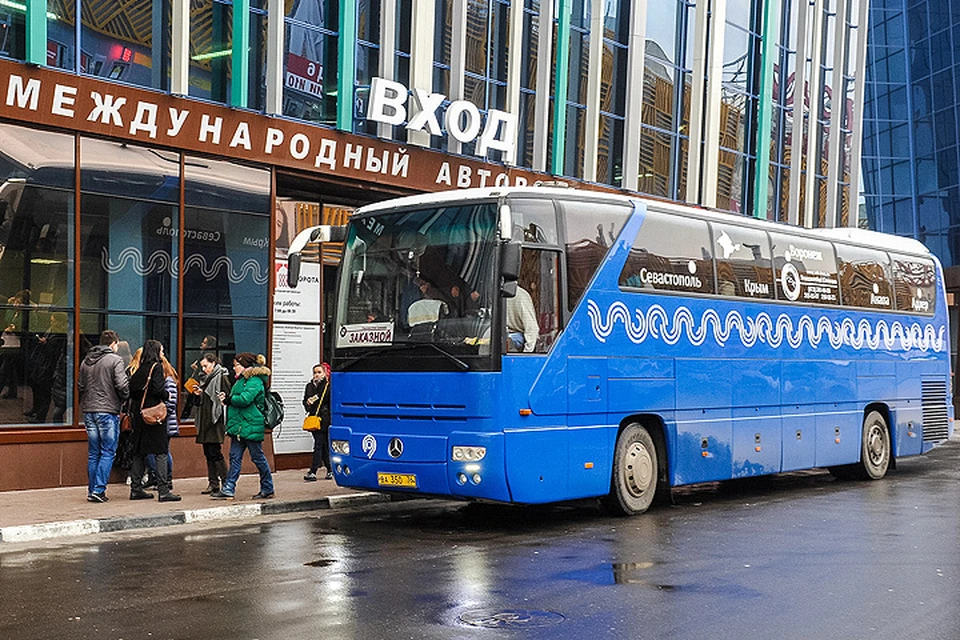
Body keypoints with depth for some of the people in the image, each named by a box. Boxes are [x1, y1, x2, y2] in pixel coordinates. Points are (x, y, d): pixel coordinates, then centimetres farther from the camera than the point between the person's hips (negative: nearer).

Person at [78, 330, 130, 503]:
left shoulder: (86, 361, 13)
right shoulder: (115, 360, -8)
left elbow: (80, 386, 15)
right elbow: (122, 385, -14)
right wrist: (124, 399, 4)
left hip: (89, 411, 6)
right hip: (108, 411, -6)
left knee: (93, 453, 11)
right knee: (108, 452, -1)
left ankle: (92, 490, 12)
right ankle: (98, 489, -8)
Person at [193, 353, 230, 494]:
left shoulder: (222, 378, -7)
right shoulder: (207, 378, 20)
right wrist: (198, 395, 6)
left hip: (216, 421, -9)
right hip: (205, 421, 9)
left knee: (215, 452, -10)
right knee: (208, 453, 8)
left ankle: (225, 482, -6)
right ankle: (213, 483, 12)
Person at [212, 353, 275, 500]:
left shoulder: (255, 381, -13)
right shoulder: (242, 380, 19)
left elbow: (245, 399, -25)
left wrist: (229, 399, -10)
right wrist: (228, 398, 2)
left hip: (251, 427, -10)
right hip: (239, 427, 10)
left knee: (258, 457, 0)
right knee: (235, 457, 5)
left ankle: (267, 489, 11)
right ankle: (228, 489, 4)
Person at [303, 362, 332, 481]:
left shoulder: (329, 386, -6)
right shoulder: (310, 386, 13)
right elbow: (305, 402, 20)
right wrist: (308, 402, -2)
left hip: (324, 420, -6)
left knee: (318, 445, -8)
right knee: (324, 446, 11)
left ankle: (313, 472, -9)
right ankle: (330, 470, 19)